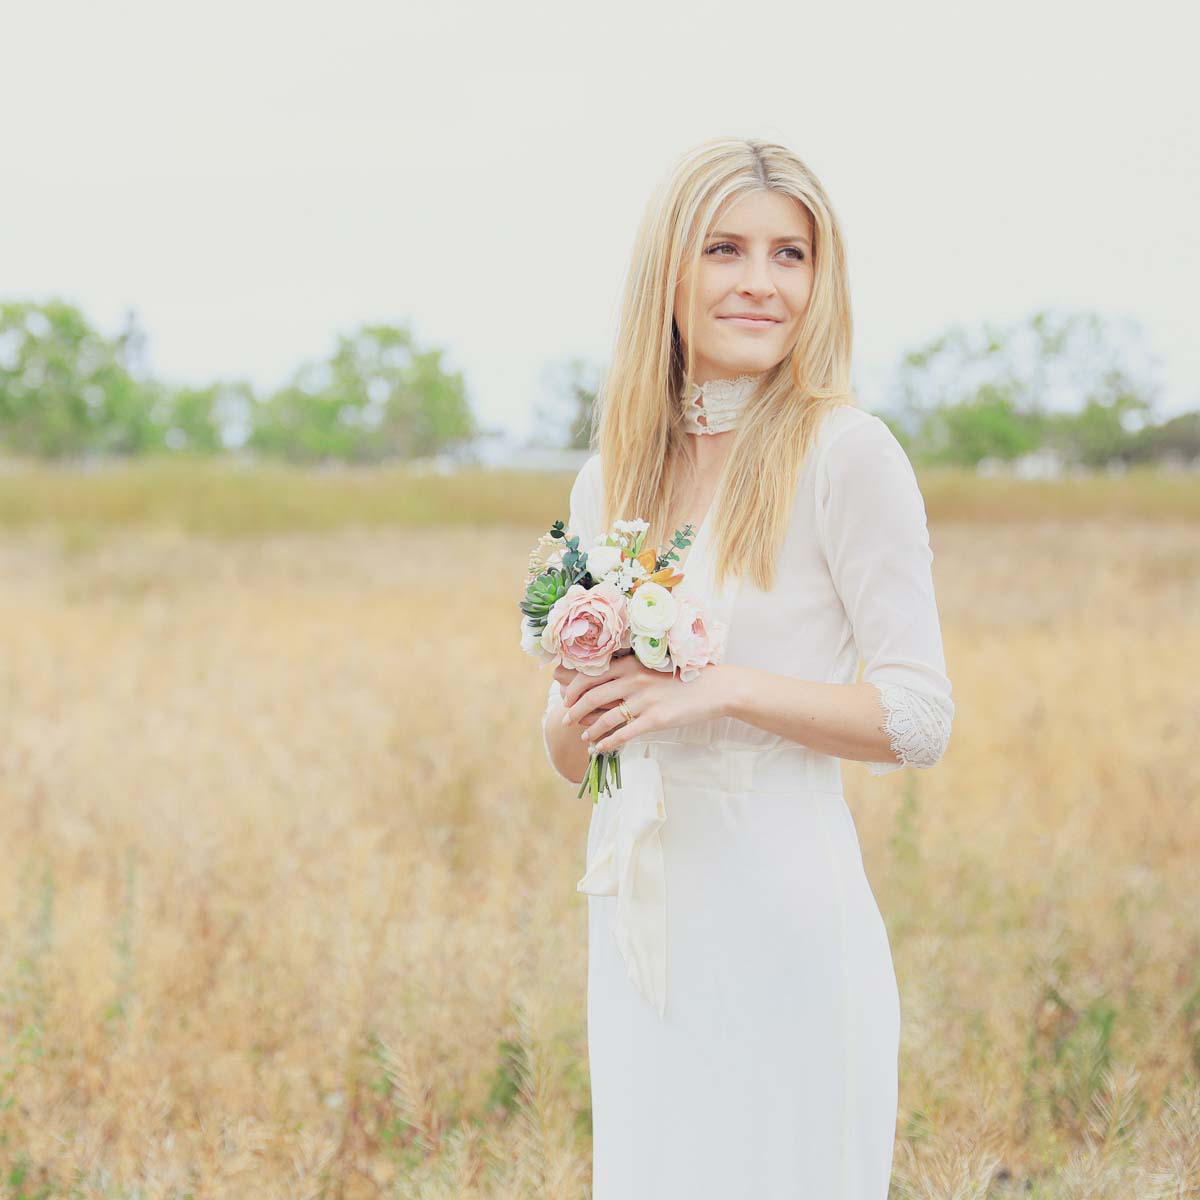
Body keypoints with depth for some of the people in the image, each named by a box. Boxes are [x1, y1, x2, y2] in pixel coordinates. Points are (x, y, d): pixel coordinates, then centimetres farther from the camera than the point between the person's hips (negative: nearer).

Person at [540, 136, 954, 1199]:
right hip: (638, 924, 6)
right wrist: (579, 713, -9)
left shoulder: (845, 453, -8)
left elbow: (920, 717, -10)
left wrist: (722, 688, -19)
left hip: (781, 921, -5)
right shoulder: (607, 480, 9)